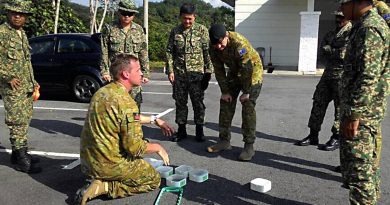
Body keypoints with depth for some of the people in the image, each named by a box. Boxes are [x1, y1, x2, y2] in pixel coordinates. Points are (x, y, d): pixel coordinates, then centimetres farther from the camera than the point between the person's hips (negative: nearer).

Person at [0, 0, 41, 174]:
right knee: (18, 122, -7)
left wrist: (33, 81, 21)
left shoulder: (22, 34, 15)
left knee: (25, 120, 13)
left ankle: (19, 153, 24)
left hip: (27, 87, 8)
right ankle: (21, 160, -1)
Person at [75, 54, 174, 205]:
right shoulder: (125, 102, -24)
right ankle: (104, 187, -4)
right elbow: (135, 147, -22)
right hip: (108, 164, -8)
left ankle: (97, 179, 10)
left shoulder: (102, 92, 4)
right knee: (154, 180, 9)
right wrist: (158, 148, -4)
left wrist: (154, 120, 21)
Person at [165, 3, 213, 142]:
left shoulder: (202, 30, 2)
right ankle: (181, 130, 20)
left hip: (197, 73, -2)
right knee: (180, 102, 8)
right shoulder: (175, 32, 8)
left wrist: (208, 71, -4)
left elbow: (207, 52, 0)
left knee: (198, 103, 4)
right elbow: (169, 52, 8)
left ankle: (199, 130, 17)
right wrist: (170, 71, -1)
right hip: (179, 73, 2)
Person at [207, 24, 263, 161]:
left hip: (252, 72, -6)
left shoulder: (239, 43, -34)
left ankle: (249, 146, -8)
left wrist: (246, 92, -24)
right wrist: (225, 91, -7)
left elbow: (248, 68, -30)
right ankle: (224, 141, 13)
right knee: (225, 104, 4)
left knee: (248, 107, -15)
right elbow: (219, 70, -6)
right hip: (234, 72, 7)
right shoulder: (214, 48, -15)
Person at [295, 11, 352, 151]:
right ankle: (313, 135, 16)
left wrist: (329, 51, -7)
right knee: (319, 103, 7)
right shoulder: (331, 34, 16)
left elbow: (345, 54, -19)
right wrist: (337, 52, -11)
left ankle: (337, 138, 12)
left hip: (343, 76, -7)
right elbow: (322, 49, 2)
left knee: (341, 108, 1)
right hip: (328, 74, 8)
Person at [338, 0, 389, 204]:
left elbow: (368, 77, -24)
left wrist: (353, 114, -23)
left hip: (362, 111, -10)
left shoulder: (369, 28, -17)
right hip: (368, 110, 10)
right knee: (369, 164, 18)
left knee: (358, 168, -3)